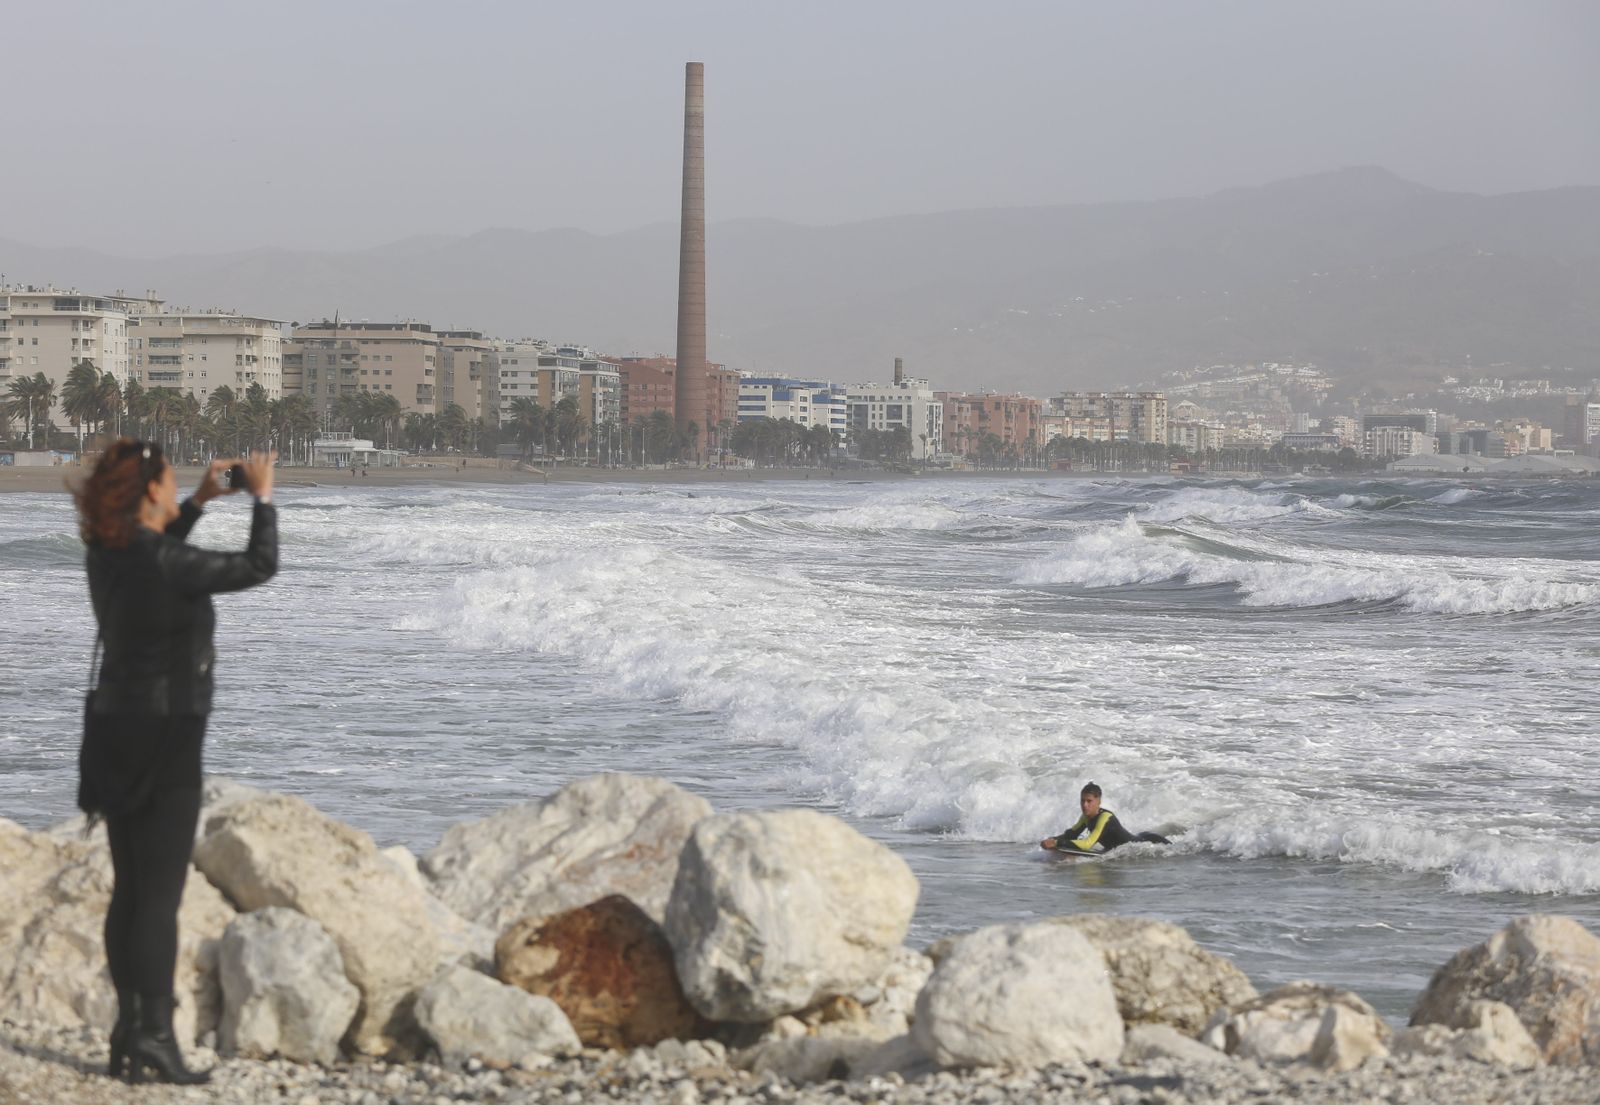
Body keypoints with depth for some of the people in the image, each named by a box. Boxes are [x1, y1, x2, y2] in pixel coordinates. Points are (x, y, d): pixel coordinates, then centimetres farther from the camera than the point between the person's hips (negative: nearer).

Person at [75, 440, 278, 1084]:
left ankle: (129, 1032, 15)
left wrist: (199, 504, 26)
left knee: (129, 892, 12)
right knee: (160, 896, -6)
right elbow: (259, 567, -12)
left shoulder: (107, 553, 4)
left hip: (117, 735, 8)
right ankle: (155, 1033, -7)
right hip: (164, 741, -8)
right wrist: (262, 497, 2)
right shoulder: (165, 565, -20)